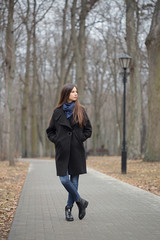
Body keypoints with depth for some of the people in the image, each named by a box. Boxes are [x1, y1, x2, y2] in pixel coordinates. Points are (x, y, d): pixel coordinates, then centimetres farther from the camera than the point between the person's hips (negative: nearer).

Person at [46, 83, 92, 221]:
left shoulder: (81, 110, 5)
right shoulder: (58, 112, 4)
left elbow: (88, 130, 11)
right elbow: (50, 131, 13)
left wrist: (81, 139, -2)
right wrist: (56, 140, -2)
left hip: (77, 151, 1)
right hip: (62, 151, 0)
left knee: (74, 179, 4)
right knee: (64, 179, -9)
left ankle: (69, 207, 18)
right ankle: (80, 201, 11)